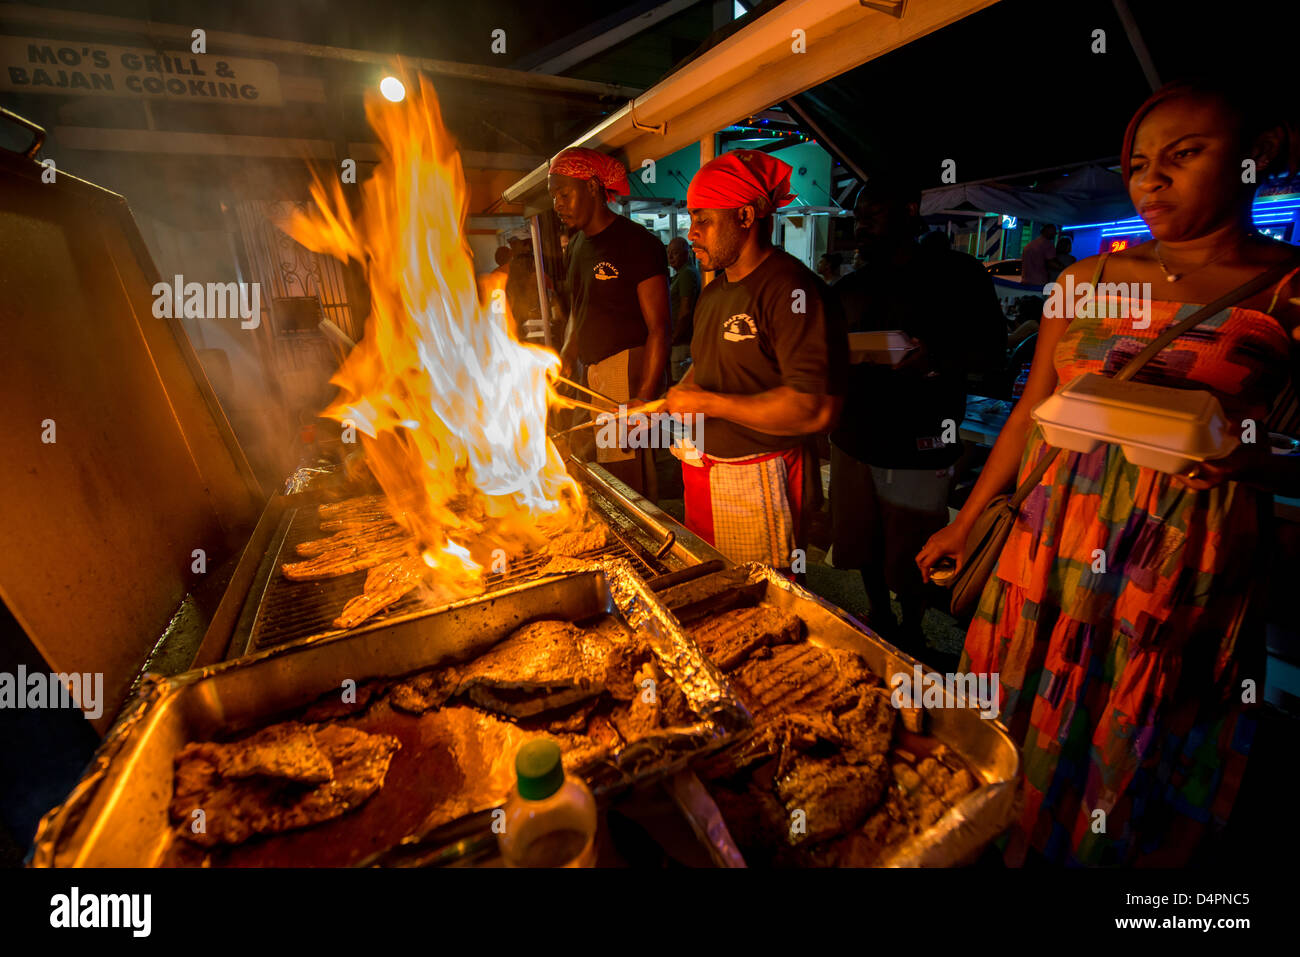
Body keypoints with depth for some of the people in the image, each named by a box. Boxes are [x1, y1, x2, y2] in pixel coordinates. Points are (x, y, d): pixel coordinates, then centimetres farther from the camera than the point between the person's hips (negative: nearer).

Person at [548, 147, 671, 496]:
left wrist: (644, 398, -22)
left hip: (629, 372, -7)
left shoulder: (637, 242, -7)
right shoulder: (577, 247, 18)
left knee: (626, 487, -10)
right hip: (592, 375, 8)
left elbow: (660, 327, -13)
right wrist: (565, 362, 10)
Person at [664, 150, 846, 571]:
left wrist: (708, 403, -21)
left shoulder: (794, 289, -17)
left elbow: (817, 409, -27)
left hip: (756, 482, -8)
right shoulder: (713, 291, 13)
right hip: (702, 470, 8)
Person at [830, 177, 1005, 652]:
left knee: (911, 559, 9)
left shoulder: (957, 273, -2)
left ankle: (911, 635, 34)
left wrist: (939, 358, -23)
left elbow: (992, 350, -3)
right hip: (853, 441, 4)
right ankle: (879, 620, 39)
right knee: (864, 545, 15)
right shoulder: (849, 287, 10)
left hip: (919, 450, -4)